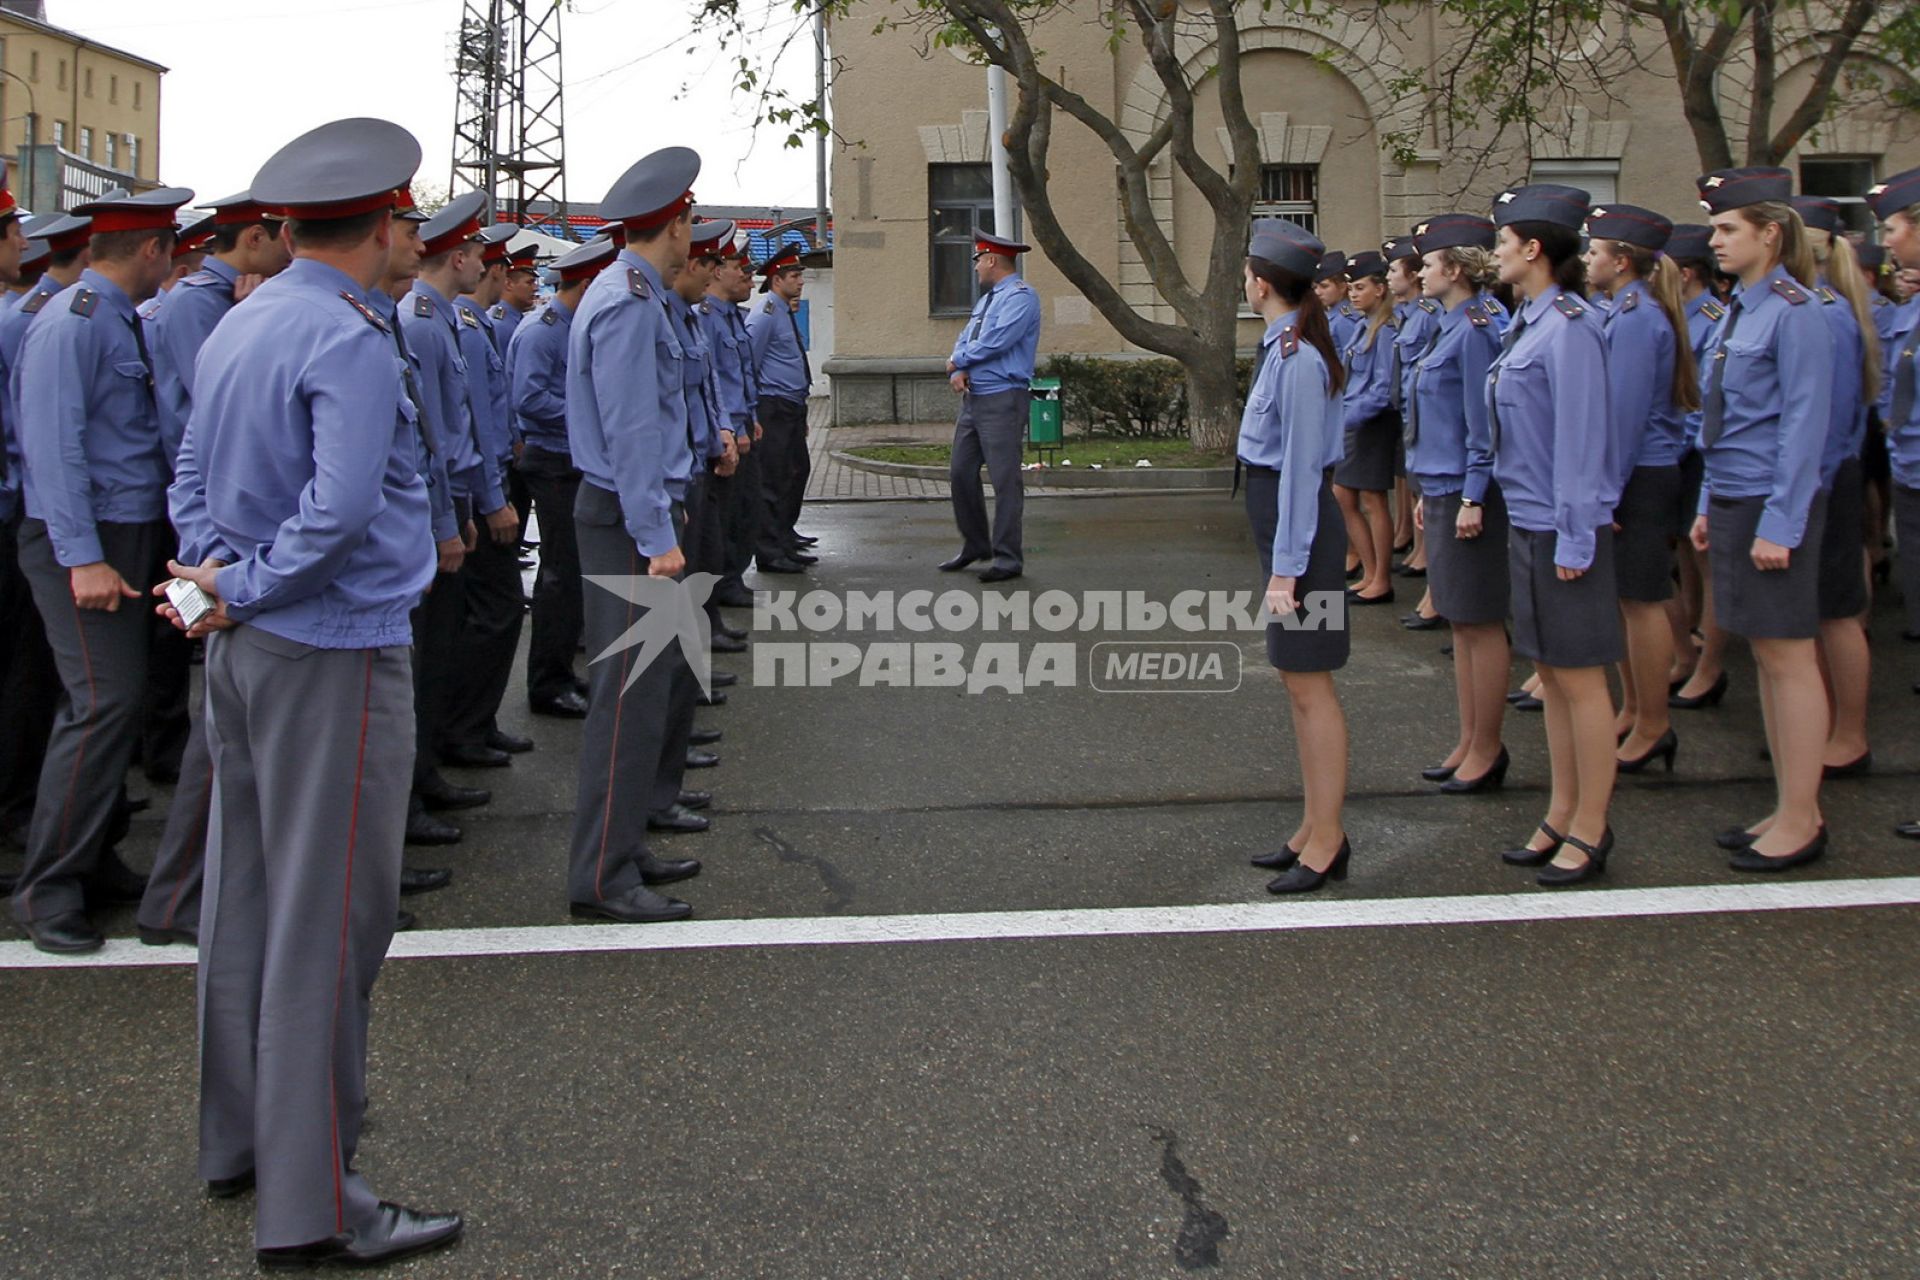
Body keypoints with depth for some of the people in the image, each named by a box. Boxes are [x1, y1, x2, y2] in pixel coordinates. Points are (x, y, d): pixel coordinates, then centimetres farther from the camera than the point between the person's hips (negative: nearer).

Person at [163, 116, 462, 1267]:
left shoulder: (235, 328, 11)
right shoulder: (352, 341, -17)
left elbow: (192, 472, 15)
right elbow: (341, 510, -25)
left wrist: (208, 566, 2)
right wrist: (242, 591, -13)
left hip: (243, 650, 9)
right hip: (334, 654, -9)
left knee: (247, 900, 17)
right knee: (329, 923, -4)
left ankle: (240, 1139, 31)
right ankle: (311, 1203, 3)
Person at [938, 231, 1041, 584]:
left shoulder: (1020, 297, -10)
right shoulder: (986, 299, 21)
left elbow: (995, 342, -20)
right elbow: (965, 339, 19)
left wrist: (959, 360, -6)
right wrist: (957, 369, -3)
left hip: (1003, 399, -10)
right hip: (973, 397, 10)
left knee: (1004, 478, -7)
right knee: (962, 472, 11)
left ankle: (1008, 558, -3)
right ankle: (975, 546, 24)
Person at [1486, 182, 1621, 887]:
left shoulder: (1569, 328, -17)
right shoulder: (1527, 323, 11)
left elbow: (1582, 438, -19)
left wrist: (1575, 538, -19)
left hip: (1563, 527, -9)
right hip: (1528, 523, 9)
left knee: (1579, 677, 1)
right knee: (1550, 673, 15)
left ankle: (1590, 828, 12)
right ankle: (1562, 815, 26)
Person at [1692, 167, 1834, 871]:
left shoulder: (1794, 313, -14)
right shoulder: (1737, 311, 12)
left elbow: (1804, 426, -17)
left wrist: (1779, 524, -18)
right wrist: (1710, 506, 16)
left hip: (1774, 507, -9)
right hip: (1733, 503, 9)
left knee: (1789, 660, -2)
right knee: (1765, 659, 13)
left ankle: (1802, 821, 7)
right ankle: (1787, 809, 21)